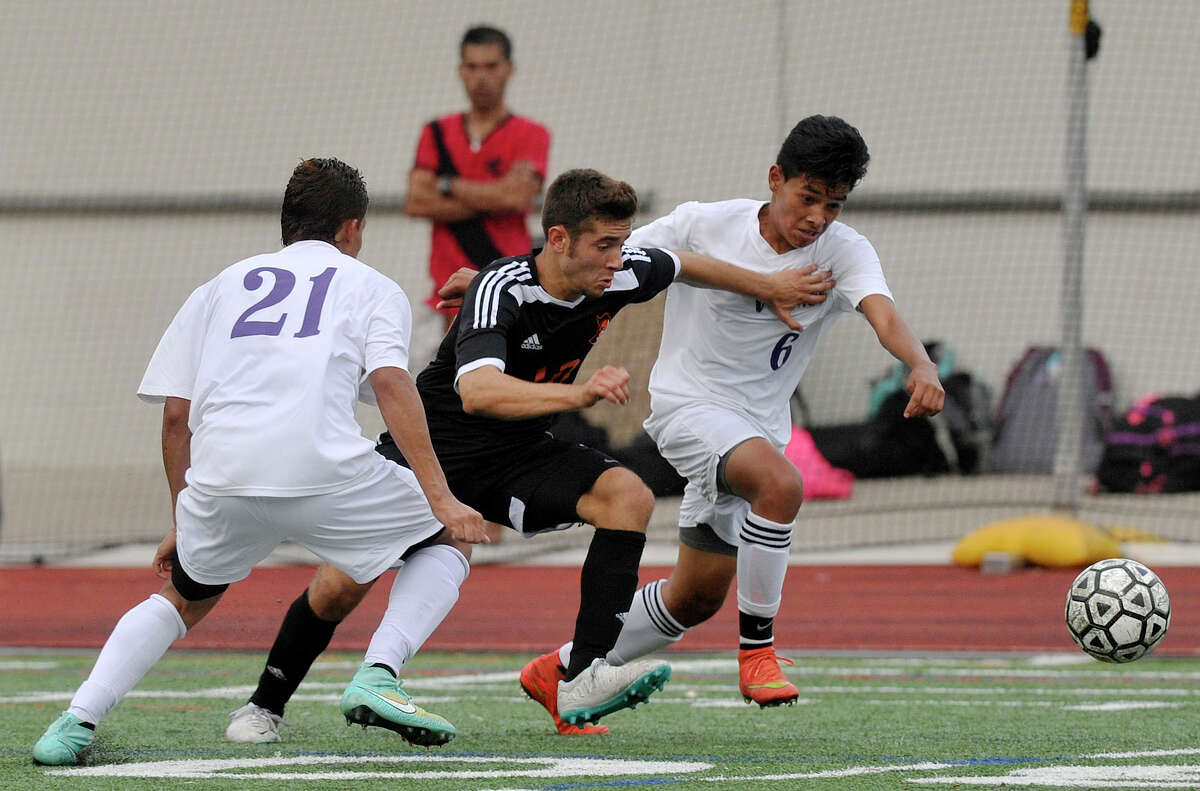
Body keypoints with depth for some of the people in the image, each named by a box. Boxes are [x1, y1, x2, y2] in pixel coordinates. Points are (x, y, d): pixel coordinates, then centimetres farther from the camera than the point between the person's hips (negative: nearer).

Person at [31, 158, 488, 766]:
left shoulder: (222, 286, 28)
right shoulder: (370, 287, 20)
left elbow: (176, 413, 22)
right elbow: (390, 384, 1)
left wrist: (182, 524, 30)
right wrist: (440, 498, -5)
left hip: (220, 475, 3)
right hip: (325, 467, -3)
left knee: (182, 596, 29)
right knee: (446, 542, 20)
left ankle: (79, 717, 9)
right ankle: (376, 677, -2)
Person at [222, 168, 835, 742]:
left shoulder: (618, 276, -10)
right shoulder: (501, 290, -29)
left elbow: (687, 265, 13)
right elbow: (478, 393, -46)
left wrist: (769, 288, 20)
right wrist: (579, 394, -58)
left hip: (517, 457, 5)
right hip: (434, 450, -5)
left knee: (629, 496, -21)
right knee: (343, 582, -17)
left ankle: (581, 679, -26)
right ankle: (265, 705, 8)